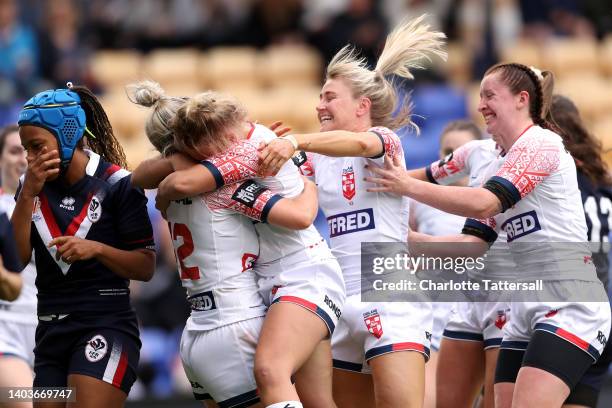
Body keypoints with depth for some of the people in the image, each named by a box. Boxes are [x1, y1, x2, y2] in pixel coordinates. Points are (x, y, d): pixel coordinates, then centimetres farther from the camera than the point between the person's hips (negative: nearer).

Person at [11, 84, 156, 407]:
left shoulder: (117, 185, -8)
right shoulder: (33, 185, 7)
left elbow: (146, 267, -6)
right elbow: (17, 256, -4)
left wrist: (97, 249, -22)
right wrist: (28, 194, -11)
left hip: (106, 326, -6)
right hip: (50, 330, 6)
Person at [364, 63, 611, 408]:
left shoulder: (541, 143, -8)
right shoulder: (502, 166, 19)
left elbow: (484, 203, -19)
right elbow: (472, 244, 16)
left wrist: (409, 186, -14)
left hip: (568, 305, -9)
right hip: (527, 310, 9)